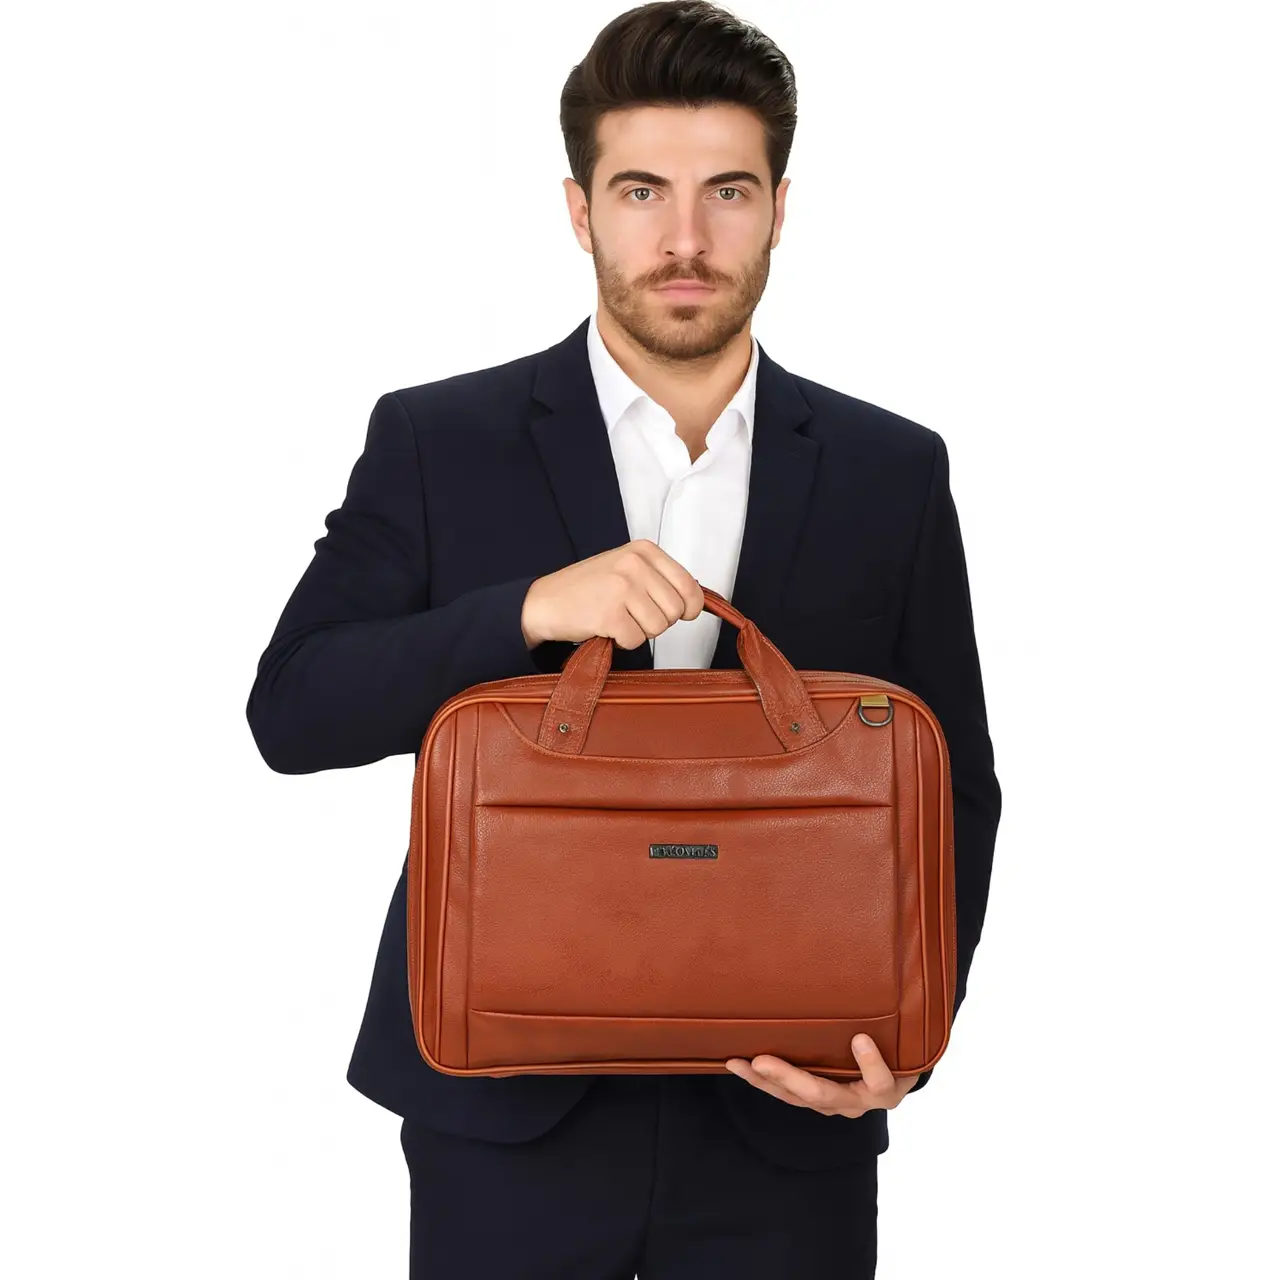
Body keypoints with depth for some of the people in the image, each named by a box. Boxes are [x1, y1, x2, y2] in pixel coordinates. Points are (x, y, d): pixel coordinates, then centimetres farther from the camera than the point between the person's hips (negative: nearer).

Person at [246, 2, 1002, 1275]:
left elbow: (954, 792, 5)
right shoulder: (435, 441, -2)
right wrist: (527, 611, -22)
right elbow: (291, 709, -7)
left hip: (787, 1124, 2)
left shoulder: (893, 473, 2)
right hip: (507, 1116, -1)